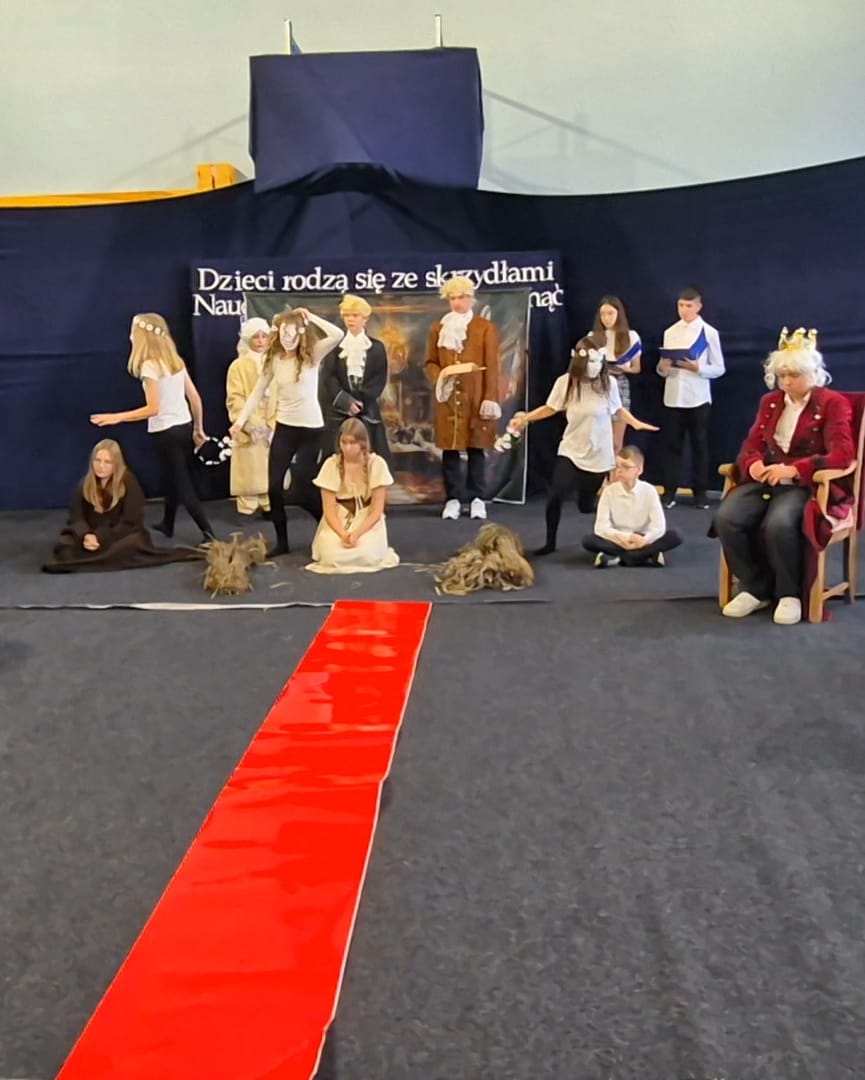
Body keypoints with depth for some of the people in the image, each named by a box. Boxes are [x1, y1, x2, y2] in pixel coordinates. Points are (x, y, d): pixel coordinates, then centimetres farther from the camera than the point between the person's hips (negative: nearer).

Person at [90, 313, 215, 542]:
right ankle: (167, 524, 37)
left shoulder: (149, 365, -15)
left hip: (166, 432, -8)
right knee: (174, 479, 22)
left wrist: (117, 417, -16)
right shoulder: (175, 360, 7)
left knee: (182, 485, -2)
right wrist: (199, 428, 18)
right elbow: (195, 398, 7)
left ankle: (208, 533, -4)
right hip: (185, 427, 8)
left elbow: (153, 409, -20)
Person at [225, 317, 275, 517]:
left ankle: (270, 505, 11)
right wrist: (252, 424, -15)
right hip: (249, 428, -3)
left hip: (272, 427, 3)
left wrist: (274, 423, -7)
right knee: (250, 469, -4)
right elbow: (235, 400, -6)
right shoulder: (238, 366, 0)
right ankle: (248, 508, 1)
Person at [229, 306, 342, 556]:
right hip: (283, 428, 4)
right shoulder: (274, 359, 1)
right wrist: (240, 420, -3)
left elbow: (337, 334, -24)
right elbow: (257, 393, 2)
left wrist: (309, 316, -16)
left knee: (301, 490, -2)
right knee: (274, 487, 1)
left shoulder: (311, 355, -8)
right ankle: (281, 542, 15)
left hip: (310, 429, -4)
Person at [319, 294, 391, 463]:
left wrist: (361, 401, -12)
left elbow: (380, 379, 0)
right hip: (339, 412, 0)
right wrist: (346, 401, -14)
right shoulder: (335, 346, 6)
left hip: (368, 412, 0)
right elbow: (329, 378, -2)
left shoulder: (376, 348, 8)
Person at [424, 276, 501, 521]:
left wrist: (491, 398, -8)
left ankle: (477, 499, 10)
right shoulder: (438, 328, 12)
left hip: (476, 399, -2)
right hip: (449, 399, 2)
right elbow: (430, 362, 13)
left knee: (476, 449, 2)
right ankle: (453, 499, 9)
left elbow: (492, 367, 0)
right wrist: (439, 377, -10)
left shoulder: (486, 327, 5)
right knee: (449, 449, 2)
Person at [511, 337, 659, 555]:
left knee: (586, 504, 6)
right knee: (556, 496, -16)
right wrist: (525, 418, -4)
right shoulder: (565, 382, -9)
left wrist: (636, 423, -7)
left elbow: (617, 411, 6)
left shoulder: (608, 383, -9)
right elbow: (550, 408, 5)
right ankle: (550, 542, 5)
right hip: (571, 451, 0)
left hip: (599, 454, 0)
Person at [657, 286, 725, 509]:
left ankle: (700, 493, 13)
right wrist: (662, 367, -10)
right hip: (672, 398, 3)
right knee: (673, 445, 6)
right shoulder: (670, 332, 9)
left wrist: (697, 367, -16)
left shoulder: (709, 333, -1)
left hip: (698, 399, -3)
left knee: (700, 446, 5)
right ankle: (669, 492, 12)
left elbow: (719, 368, -1)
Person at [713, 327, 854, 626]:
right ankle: (755, 588, -7)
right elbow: (751, 444, 16)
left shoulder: (833, 403, 2)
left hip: (805, 485, -5)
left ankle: (790, 594, -14)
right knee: (726, 519, -26)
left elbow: (842, 454, -10)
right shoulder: (770, 401, 19)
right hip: (765, 480, 5)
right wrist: (753, 464, -11)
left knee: (778, 524, -38)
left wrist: (793, 469, -23)